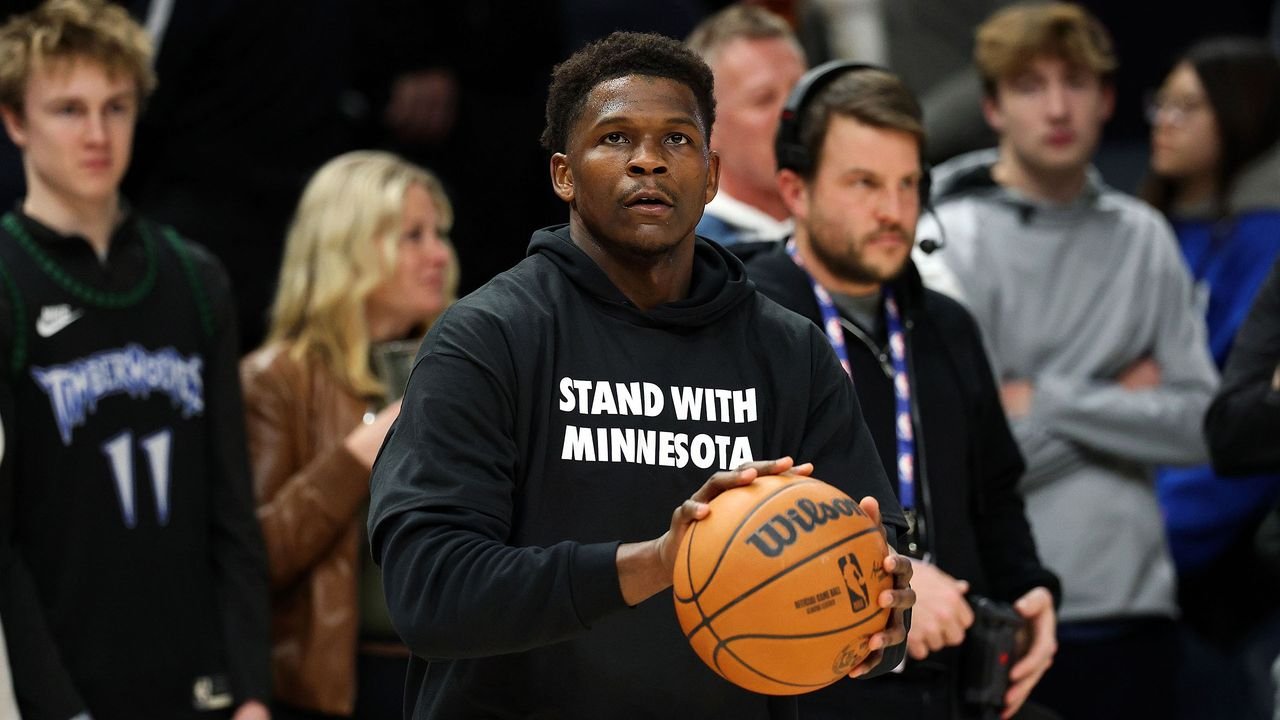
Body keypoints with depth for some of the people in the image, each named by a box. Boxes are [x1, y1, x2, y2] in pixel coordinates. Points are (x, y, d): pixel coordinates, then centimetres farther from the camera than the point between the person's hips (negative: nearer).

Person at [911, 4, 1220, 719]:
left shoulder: (1143, 238, 9)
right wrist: (1118, 403, -5)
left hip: (1133, 609, 4)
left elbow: (1201, 424, 2)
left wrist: (1049, 401, -8)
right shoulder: (948, 242, -6)